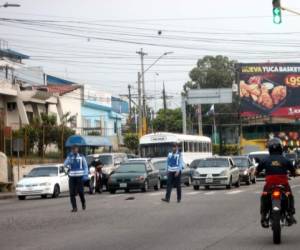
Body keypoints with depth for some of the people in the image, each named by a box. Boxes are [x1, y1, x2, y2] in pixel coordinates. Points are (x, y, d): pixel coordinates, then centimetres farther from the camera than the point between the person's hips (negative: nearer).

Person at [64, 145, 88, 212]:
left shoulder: (81, 157, 5)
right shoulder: (70, 157, 9)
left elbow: (85, 166, 7)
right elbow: (65, 164, -5)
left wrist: (85, 175, -4)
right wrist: (70, 156, -13)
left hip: (79, 176, -2)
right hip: (72, 176, 2)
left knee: (80, 191, -1)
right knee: (72, 193, -4)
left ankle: (83, 203, 26)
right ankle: (74, 207, 1)